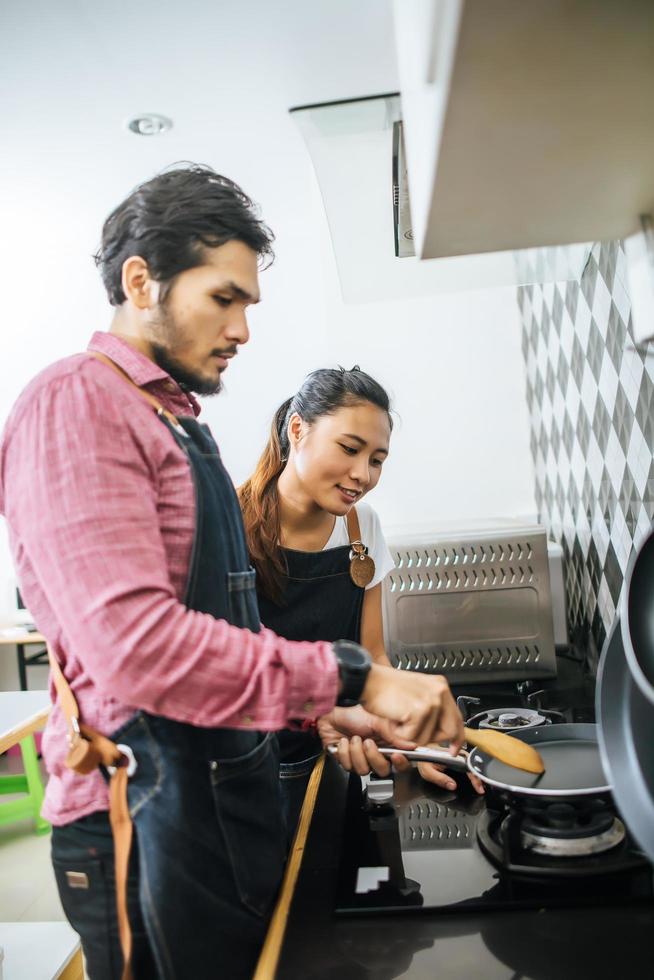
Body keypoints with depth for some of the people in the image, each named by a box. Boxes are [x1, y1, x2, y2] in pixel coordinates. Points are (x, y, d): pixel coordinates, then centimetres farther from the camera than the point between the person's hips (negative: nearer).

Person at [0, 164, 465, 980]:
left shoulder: (181, 423, 12)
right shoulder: (77, 401, -15)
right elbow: (135, 646, -26)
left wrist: (321, 714, 6)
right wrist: (349, 679, -23)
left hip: (232, 791, 8)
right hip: (147, 816, -8)